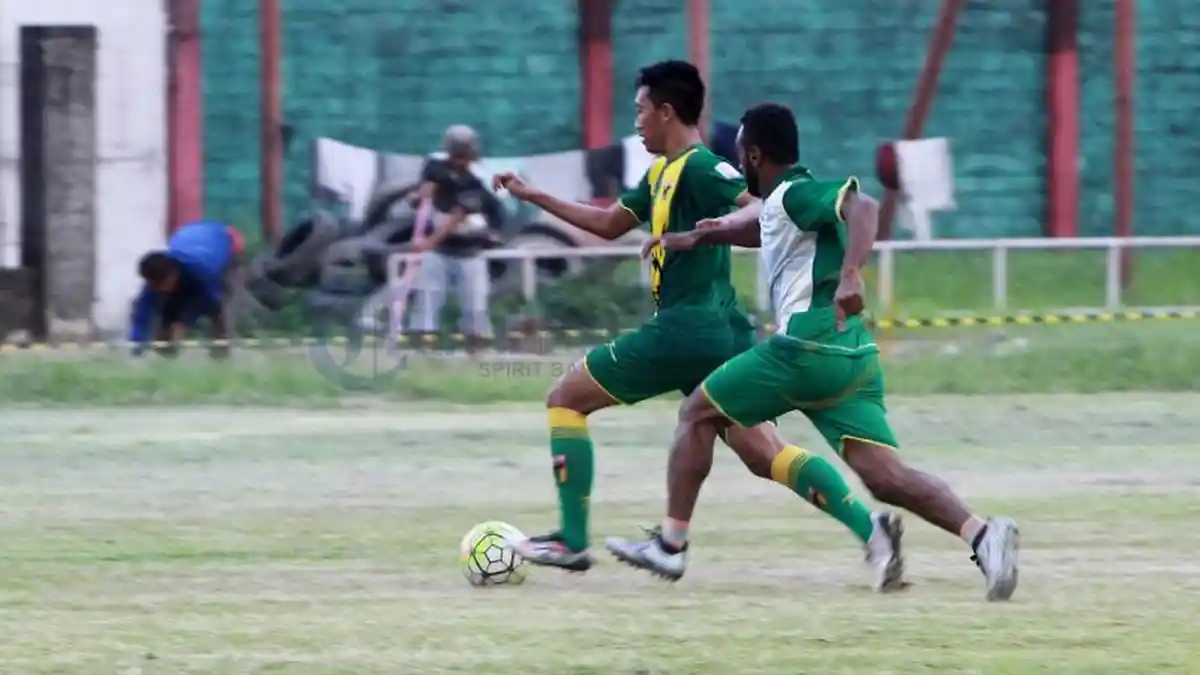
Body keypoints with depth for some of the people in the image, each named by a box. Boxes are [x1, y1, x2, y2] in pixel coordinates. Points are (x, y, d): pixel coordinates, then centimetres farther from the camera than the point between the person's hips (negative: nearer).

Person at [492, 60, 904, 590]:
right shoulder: (662, 173, 19)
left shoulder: (699, 168, -10)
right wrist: (533, 197, 34)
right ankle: (868, 527, -17)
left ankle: (572, 541, 1)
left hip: (686, 328, -9)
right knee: (762, 453, 0)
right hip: (720, 332, 9)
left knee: (566, 398, 4)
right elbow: (609, 224, 33)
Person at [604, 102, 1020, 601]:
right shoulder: (784, 203, 24)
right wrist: (697, 238, 46)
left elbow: (861, 206, -22)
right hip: (853, 354, 9)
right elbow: (758, 224, 48)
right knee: (885, 476, -5)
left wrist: (850, 275, -35)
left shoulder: (794, 194, -4)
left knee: (697, 415, 10)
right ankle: (981, 534, -27)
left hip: (810, 344, -9)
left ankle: (671, 546, 11)